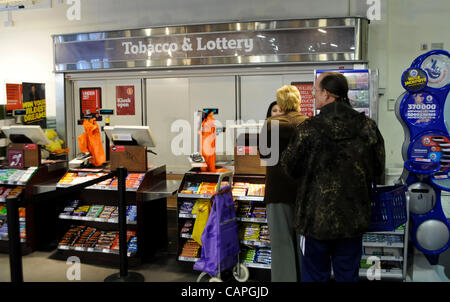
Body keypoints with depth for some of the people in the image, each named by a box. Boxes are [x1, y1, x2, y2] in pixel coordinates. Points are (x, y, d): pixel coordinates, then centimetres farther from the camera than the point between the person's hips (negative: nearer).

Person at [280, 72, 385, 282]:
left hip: (317, 218, -3)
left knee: (315, 275, 13)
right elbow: (377, 170, 6)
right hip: (353, 219, 3)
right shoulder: (368, 127, -5)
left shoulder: (308, 129, -15)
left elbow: (290, 168, -4)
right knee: (348, 275, 17)